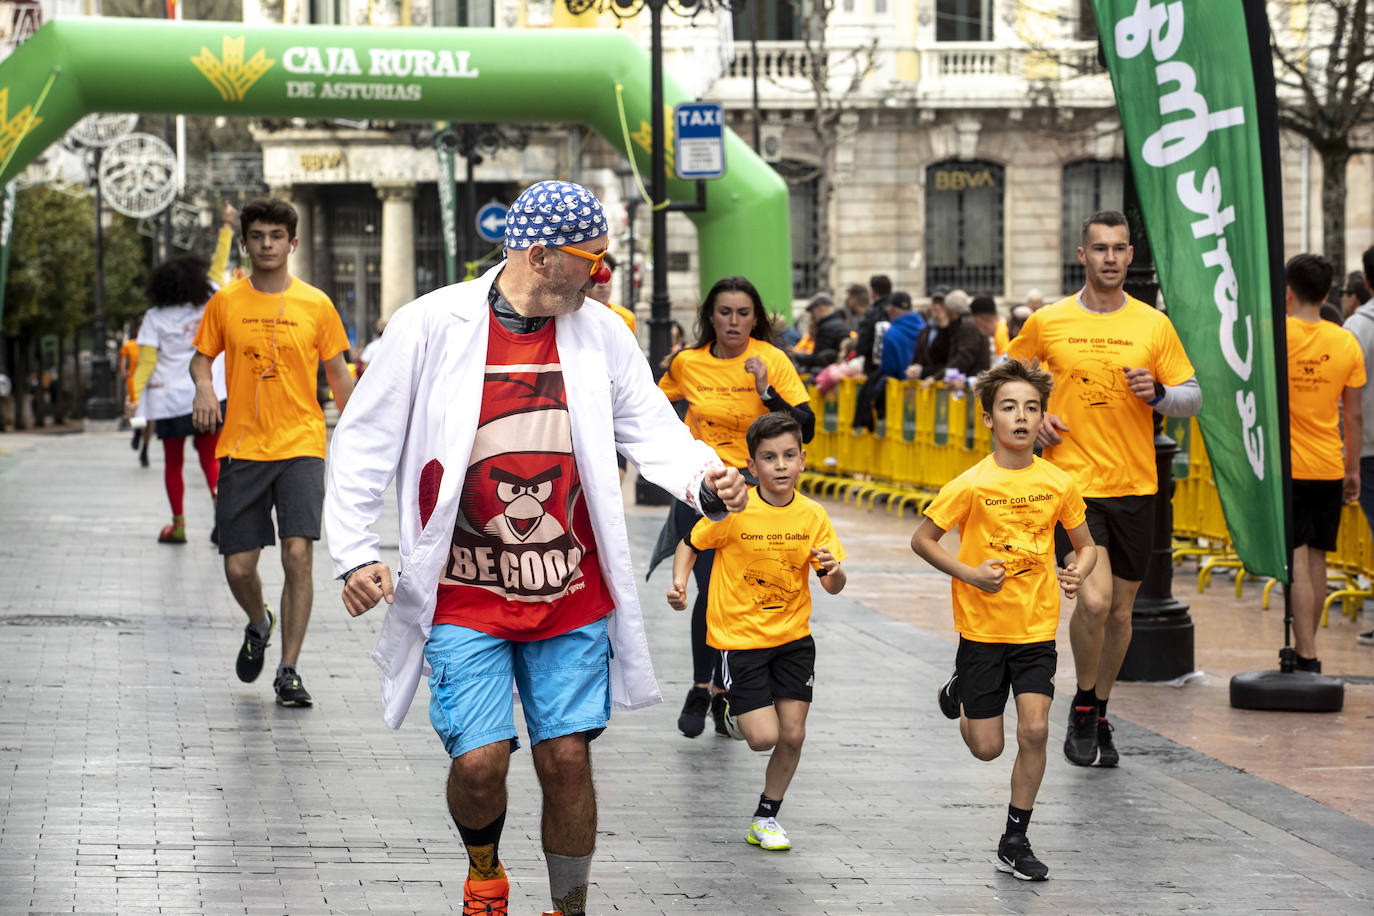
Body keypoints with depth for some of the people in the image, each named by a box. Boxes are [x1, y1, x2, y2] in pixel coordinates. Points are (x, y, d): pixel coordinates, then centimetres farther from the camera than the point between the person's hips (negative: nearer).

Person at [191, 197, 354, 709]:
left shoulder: (316, 305, 3)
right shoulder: (225, 302, 5)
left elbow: (337, 374, 9)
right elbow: (202, 357, 13)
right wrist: (204, 385, -10)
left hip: (301, 446, -1)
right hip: (242, 449, 1)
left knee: (298, 555, -14)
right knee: (238, 567, 2)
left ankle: (289, 671, -5)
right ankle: (258, 625, 36)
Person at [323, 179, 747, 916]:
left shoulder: (599, 330, 3)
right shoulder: (431, 326, -8)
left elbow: (649, 427, 5)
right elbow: (364, 443, -2)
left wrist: (703, 479, -16)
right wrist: (355, 553, -8)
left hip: (571, 598, 3)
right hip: (464, 599, -3)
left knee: (568, 760, 2)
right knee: (480, 761, -8)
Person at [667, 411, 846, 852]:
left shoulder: (812, 517, -5)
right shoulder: (733, 511, -14)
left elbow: (833, 586, -2)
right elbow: (690, 544, 2)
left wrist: (834, 572, -24)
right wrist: (679, 583, -15)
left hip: (793, 637, 3)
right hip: (738, 635, -3)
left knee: (792, 735, 2)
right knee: (764, 737, -10)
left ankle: (766, 817, 24)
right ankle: (735, 711, 26)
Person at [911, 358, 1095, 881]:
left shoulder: (1058, 484, -3)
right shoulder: (972, 485, -11)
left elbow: (1085, 545, 10)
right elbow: (922, 539, -3)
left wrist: (1079, 571, -12)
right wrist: (968, 574, -16)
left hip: (1037, 627, 2)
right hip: (982, 626, -2)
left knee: (1034, 730, -11)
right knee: (987, 748, 4)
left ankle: (1015, 842, 6)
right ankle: (960, 694, 40)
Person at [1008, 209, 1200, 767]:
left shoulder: (1154, 325, 3)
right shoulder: (1047, 323, 1)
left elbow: (1192, 397, 7)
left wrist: (1158, 395, -13)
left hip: (1134, 488, 3)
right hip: (1072, 483, -2)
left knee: (1121, 610, 10)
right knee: (1094, 599, -18)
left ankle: (1099, 715, 30)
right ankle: (1082, 705, 6)